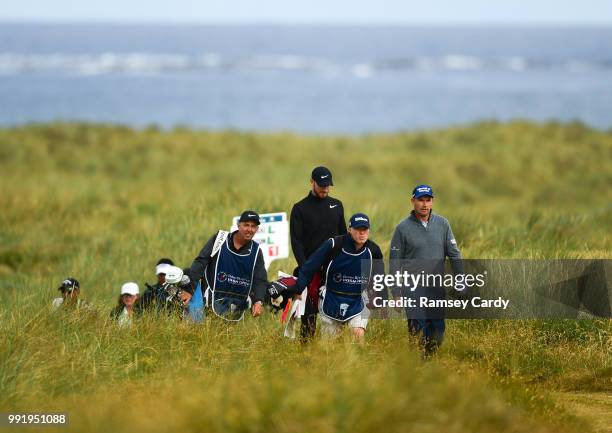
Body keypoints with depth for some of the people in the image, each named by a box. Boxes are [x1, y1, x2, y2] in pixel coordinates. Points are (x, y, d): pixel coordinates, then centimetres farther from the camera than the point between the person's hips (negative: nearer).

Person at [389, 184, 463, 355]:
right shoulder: (403, 228, -4)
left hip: (438, 289, 3)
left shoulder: (442, 224, 5)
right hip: (414, 290, -3)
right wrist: (396, 294, -5)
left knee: (438, 334, 5)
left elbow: (454, 255, 7)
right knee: (419, 335, -5)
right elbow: (395, 264, -1)